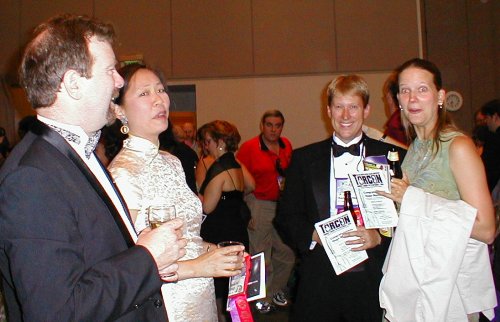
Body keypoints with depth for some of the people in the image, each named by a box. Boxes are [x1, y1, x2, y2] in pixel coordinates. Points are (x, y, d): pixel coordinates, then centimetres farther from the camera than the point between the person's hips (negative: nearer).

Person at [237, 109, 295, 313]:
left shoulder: (287, 146, 5)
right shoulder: (249, 147, -9)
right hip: (259, 206, -4)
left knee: (288, 254, 12)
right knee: (262, 256, 6)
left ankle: (277, 289, 36)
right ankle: (263, 297, 26)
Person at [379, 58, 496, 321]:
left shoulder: (458, 146, -15)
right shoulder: (414, 147, 7)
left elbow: (486, 229, -20)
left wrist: (412, 198, -21)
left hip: (450, 283, -6)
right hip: (413, 276, 6)